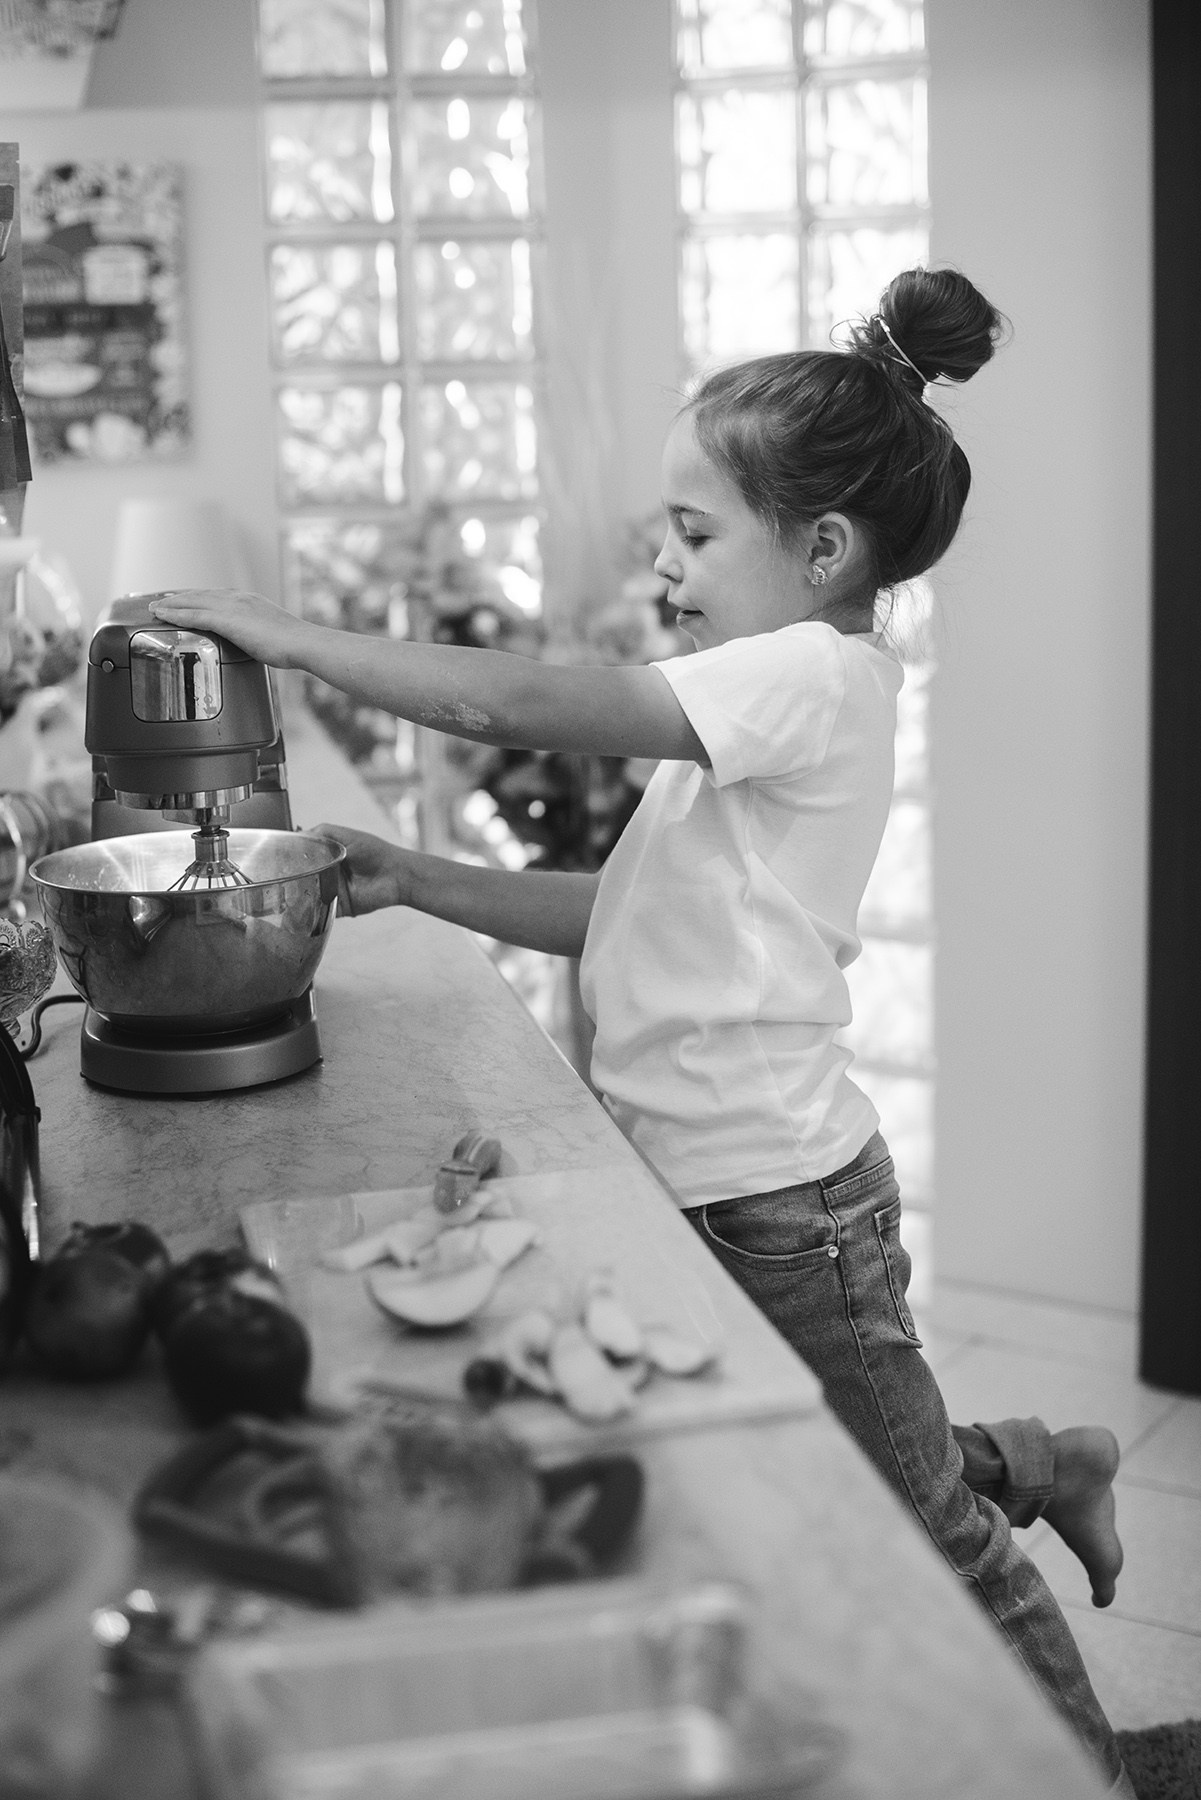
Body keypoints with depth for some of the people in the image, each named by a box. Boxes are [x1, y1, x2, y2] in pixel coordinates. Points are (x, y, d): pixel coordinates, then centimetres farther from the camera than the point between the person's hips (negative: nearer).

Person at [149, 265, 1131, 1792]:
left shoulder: (818, 676, -19)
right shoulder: (775, 701, 10)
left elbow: (518, 707, -26)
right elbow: (630, 912, 11)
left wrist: (288, 637, -19)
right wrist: (415, 882, 3)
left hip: (776, 1204, -9)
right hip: (718, 1181, 9)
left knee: (926, 1537, 8)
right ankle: (1026, 1466, 43)